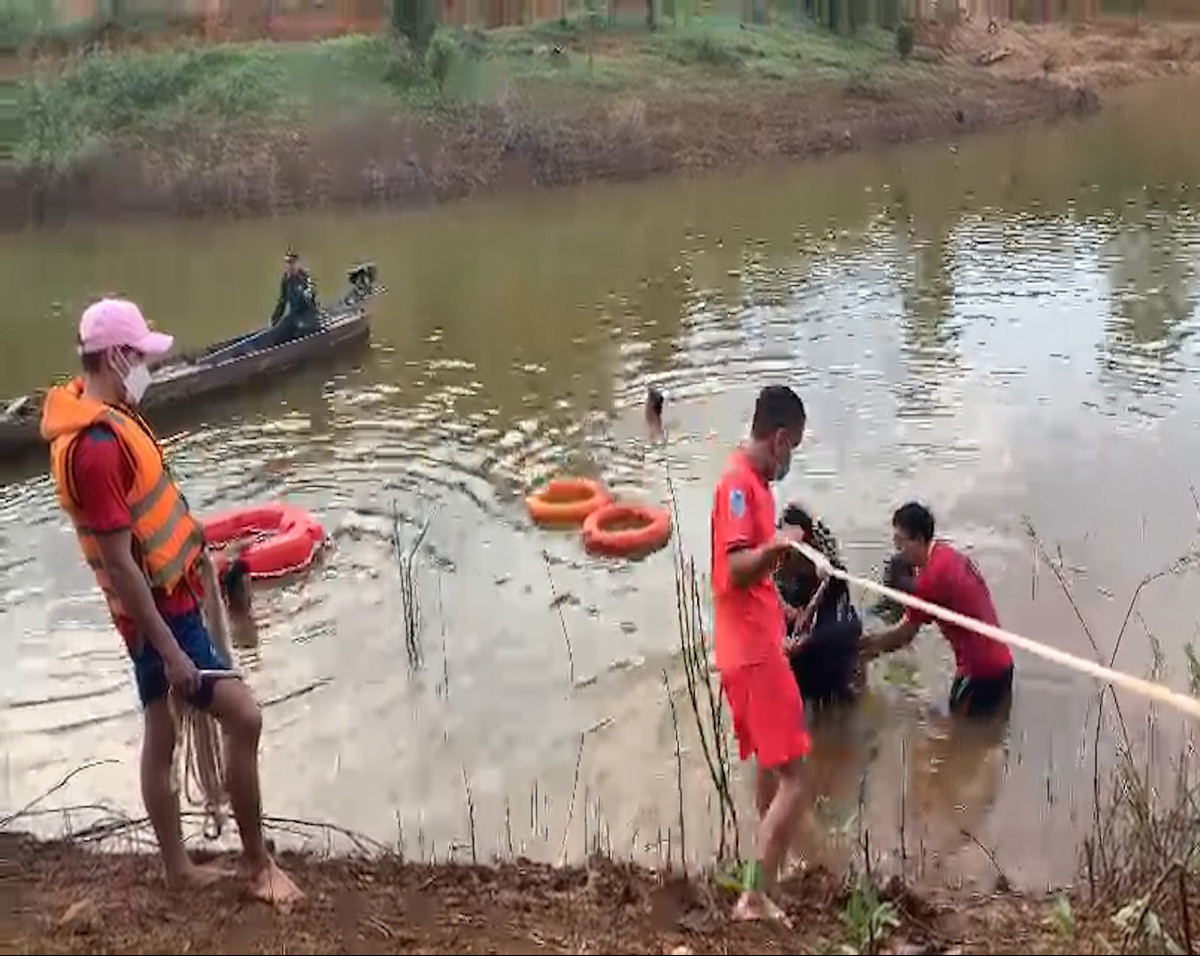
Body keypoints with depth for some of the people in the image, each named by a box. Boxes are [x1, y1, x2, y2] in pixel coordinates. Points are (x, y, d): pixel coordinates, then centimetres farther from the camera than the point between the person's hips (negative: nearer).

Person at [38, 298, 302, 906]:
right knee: (243, 717, -6)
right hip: (159, 611, -10)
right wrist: (169, 649, -23)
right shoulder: (96, 446, -27)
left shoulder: (101, 414, 4)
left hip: (165, 600, 10)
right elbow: (118, 564, -26)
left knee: (161, 732, 16)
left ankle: (178, 869, 30)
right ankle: (259, 865, 8)